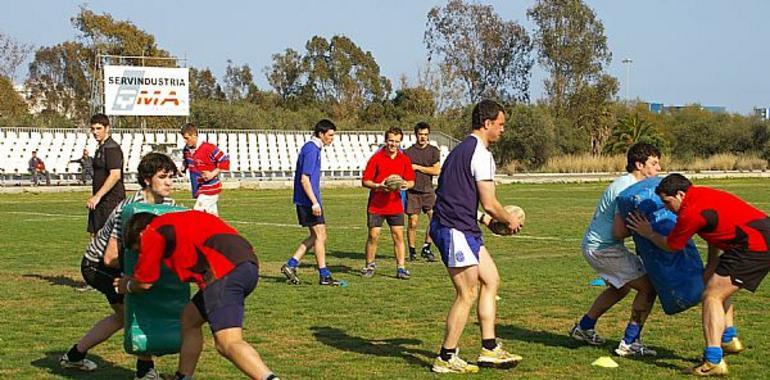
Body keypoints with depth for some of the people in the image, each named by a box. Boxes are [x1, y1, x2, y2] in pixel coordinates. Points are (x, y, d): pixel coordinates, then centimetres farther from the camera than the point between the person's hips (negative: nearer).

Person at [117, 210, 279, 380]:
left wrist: (127, 286, 37)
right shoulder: (178, 221, 33)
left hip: (225, 271, -9)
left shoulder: (153, 232, 10)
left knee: (228, 343, -17)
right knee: (190, 317, 26)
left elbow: (145, 282, 15)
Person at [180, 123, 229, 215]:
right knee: (212, 215, 11)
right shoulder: (186, 149, 5)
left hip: (210, 189, -7)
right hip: (198, 189, 7)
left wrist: (213, 174, -22)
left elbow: (225, 161, -14)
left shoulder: (209, 148, -17)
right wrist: (183, 169, 4)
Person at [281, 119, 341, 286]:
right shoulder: (311, 150, -16)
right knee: (320, 236, -4)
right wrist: (314, 202, -22)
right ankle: (324, 275, 1)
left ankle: (291, 265, 11)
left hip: (306, 201, 10)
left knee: (316, 236, 12)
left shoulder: (312, 148, 15)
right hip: (308, 201, -10)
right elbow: (304, 179, -20)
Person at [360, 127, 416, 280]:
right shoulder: (376, 158, -5)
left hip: (395, 205, 3)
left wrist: (407, 184, -12)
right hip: (376, 205, -2)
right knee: (373, 235, 0)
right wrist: (378, 186, -21)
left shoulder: (404, 159, 5)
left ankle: (401, 268, 4)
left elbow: (411, 181, 10)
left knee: (398, 235, -1)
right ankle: (369, 265, 16)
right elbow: (365, 181, -5)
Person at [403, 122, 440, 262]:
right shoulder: (408, 152, 6)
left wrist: (417, 167, -6)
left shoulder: (433, 151, 7)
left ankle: (426, 248, -5)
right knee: (413, 223, -1)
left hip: (428, 190, 1)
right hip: (412, 191, -1)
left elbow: (437, 170, -3)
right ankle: (412, 252, 12)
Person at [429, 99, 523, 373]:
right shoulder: (480, 153, -13)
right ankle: (446, 358, 2)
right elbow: (489, 205, -16)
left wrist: (490, 219, 28)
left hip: (464, 229, 11)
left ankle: (489, 349, 15)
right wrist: (510, 221, 4)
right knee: (468, 294, -5)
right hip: (456, 229, -11)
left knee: (491, 280, 13)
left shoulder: (462, 149, 19)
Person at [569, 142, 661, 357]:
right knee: (648, 287, -11)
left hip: (594, 245, 11)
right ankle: (629, 343, -9)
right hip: (602, 247, -11)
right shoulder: (628, 190, -20)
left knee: (620, 288, 30)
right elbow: (619, 232, -24)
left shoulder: (627, 183, 12)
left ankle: (584, 327, 39)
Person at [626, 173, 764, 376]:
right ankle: (729, 339, 29)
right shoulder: (702, 194, 15)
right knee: (718, 287, 25)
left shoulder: (692, 211, -14)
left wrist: (649, 234, 16)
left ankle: (714, 361, -14)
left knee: (712, 296, -9)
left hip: (755, 246, -11)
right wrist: (712, 265, 26)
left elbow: (671, 246, -1)